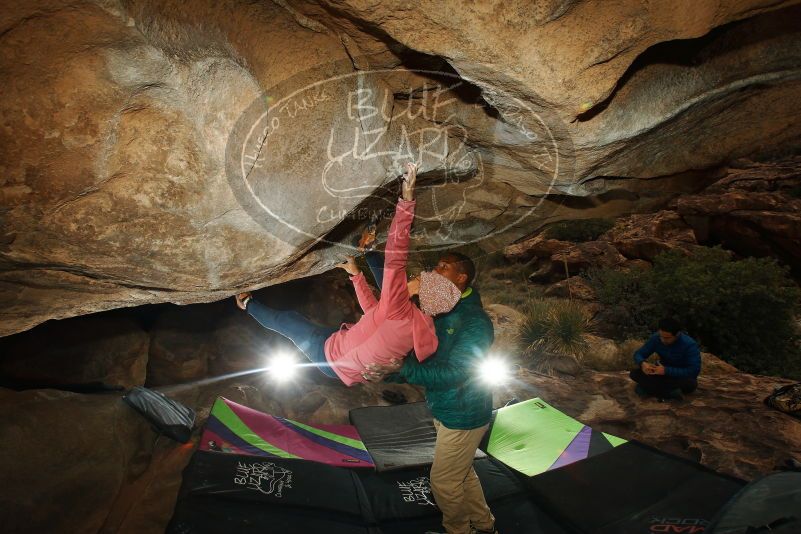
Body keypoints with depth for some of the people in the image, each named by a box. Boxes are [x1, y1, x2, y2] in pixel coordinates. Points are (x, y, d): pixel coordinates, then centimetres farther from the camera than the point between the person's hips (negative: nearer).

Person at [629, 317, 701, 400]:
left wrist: (666, 371, -38)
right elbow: (638, 354, -7)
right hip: (663, 371, 4)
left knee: (691, 384, -39)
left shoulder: (689, 344, -26)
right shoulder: (656, 338, -15)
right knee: (634, 374, -19)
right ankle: (671, 393, -22)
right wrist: (643, 363, -32)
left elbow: (694, 371, -32)